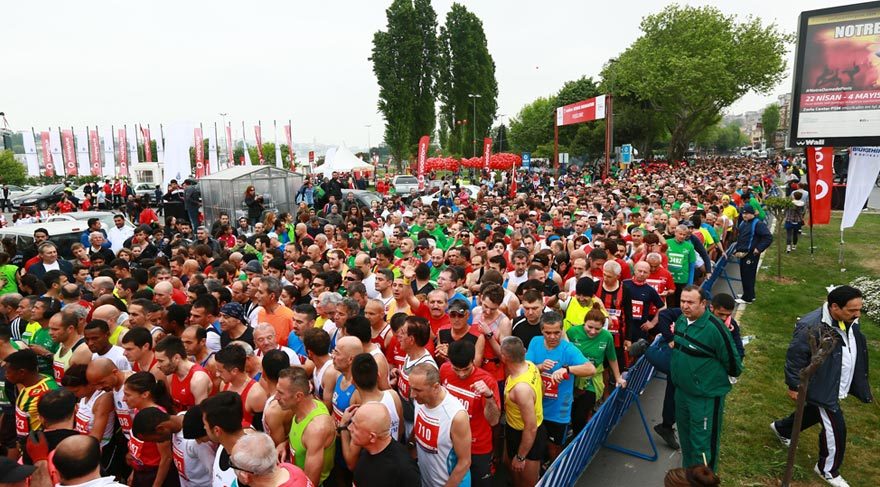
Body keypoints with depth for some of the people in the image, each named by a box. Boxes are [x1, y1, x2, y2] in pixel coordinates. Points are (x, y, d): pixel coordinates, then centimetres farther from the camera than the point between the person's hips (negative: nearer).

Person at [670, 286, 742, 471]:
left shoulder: (714, 328, -25)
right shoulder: (681, 319, -1)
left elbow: (732, 360, -14)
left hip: (706, 397, -8)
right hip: (681, 391, 8)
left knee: (702, 443, 2)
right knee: (685, 436, 24)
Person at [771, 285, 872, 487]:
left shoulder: (850, 321, -5)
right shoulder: (812, 327, -32)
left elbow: (856, 350, 12)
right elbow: (794, 357, -23)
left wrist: (860, 383, 18)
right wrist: (794, 386, -16)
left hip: (837, 385, 9)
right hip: (821, 387, -8)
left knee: (814, 413, 26)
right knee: (835, 427, 0)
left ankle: (782, 428, 52)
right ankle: (828, 470, 22)